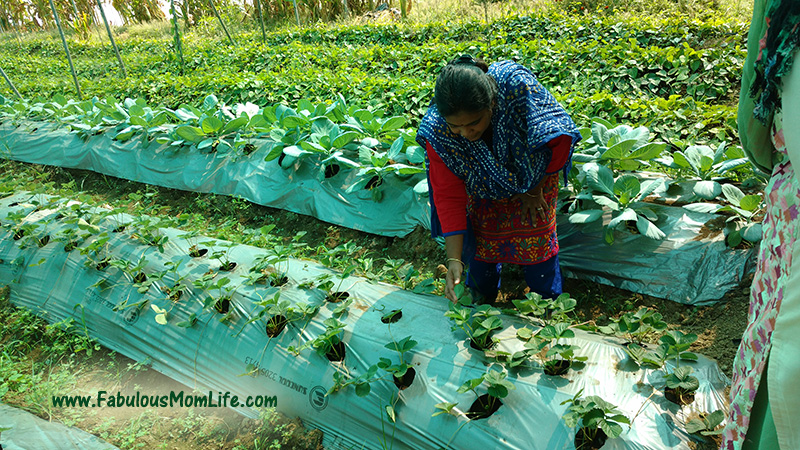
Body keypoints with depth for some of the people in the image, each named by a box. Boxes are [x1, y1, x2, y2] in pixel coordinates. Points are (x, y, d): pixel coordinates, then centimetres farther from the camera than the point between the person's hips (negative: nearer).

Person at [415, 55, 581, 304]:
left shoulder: (519, 88, -40)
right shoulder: (437, 131, -34)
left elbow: (560, 138, -24)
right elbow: (448, 196, -25)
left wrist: (534, 190, -12)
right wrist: (454, 259, -29)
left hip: (533, 175, -1)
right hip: (482, 186, 1)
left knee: (536, 241, 3)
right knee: (480, 240, 6)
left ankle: (547, 306, 31)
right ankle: (482, 301, 36)